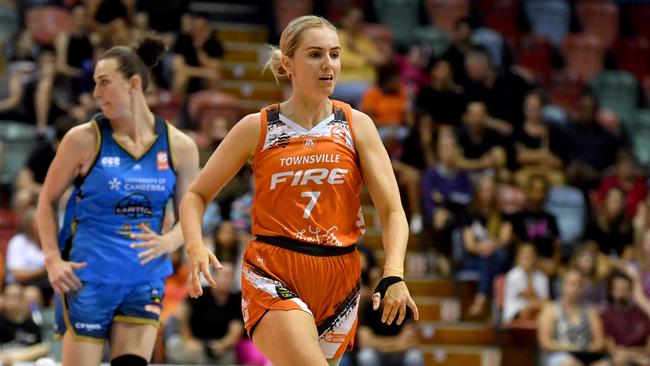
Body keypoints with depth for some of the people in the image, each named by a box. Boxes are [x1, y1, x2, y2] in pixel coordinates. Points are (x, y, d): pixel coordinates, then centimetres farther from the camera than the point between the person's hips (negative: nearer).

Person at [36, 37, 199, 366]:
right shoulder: (84, 139, -4)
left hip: (145, 280, 2)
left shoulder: (179, 147, 1)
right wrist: (53, 259, -7)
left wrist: (168, 242, -10)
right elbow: (47, 201, 5)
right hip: (87, 278, -2)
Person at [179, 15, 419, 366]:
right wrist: (195, 247, -12)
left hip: (338, 280, 3)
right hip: (272, 275, -3)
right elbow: (195, 195, 8)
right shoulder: (256, 128, 1)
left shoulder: (357, 125, 5)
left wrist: (393, 275, -17)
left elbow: (392, 211, 0)